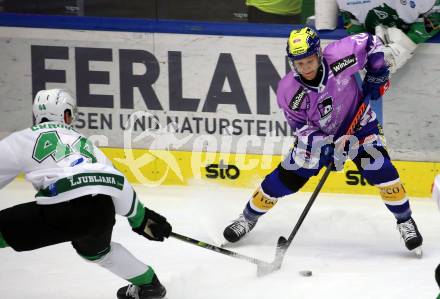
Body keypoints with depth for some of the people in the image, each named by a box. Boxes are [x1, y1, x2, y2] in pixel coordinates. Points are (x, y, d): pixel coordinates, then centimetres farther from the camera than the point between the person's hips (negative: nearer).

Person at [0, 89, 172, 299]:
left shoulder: (26, 138, 18)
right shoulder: (83, 141, 33)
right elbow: (118, 185, 34)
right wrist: (141, 219, 43)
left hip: (64, 210, -6)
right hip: (103, 212, 6)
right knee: (95, 248, 40)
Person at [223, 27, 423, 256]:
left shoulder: (339, 56, -30)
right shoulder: (288, 91, -26)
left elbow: (369, 42, -10)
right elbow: (303, 129, -19)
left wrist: (376, 75, -11)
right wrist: (328, 148, -32)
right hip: (317, 134, 1)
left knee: (380, 169, -20)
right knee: (284, 179, 0)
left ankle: (405, 221, 0)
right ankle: (249, 217, 25)